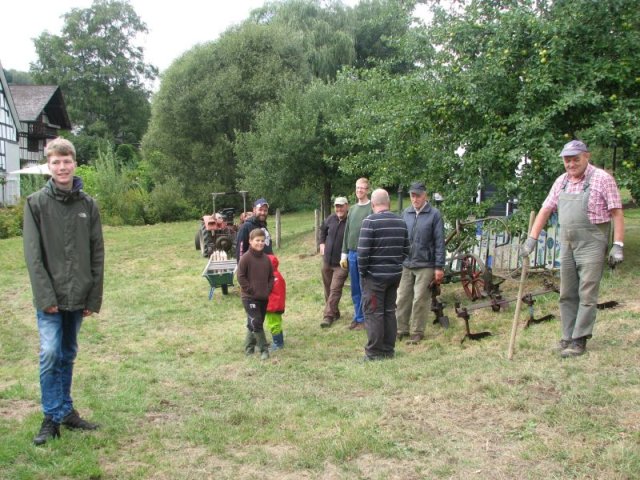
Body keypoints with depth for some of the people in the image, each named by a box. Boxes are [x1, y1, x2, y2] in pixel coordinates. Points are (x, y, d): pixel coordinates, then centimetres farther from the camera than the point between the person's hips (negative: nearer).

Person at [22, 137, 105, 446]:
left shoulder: (88, 205, 4)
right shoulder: (36, 203, -5)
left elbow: (97, 254, 4)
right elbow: (33, 254, -8)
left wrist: (95, 297, 0)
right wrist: (46, 296, -15)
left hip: (78, 296, 3)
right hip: (50, 297, -3)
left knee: (68, 355, 13)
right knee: (50, 353, -8)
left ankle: (66, 411, 24)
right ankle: (52, 417, 4)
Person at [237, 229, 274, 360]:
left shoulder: (266, 258, 7)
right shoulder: (245, 258, -11)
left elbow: (271, 276, 15)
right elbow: (241, 277, -12)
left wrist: (268, 290, 2)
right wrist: (251, 290, -13)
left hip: (264, 298, 6)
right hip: (250, 298, -6)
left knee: (257, 323, 12)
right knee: (255, 323, -11)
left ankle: (249, 348, 26)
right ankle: (264, 349, -3)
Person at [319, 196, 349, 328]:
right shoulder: (331, 219, 0)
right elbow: (323, 230, 22)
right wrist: (322, 243, 13)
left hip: (341, 264, -6)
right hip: (327, 261, 6)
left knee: (335, 290, -8)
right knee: (328, 289, 16)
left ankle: (328, 316, -3)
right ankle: (334, 312, 33)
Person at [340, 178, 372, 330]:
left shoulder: (373, 208, -5)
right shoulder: (352, 209, 15)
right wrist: (344, 254, 13)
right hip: (352, 254, 6)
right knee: (355, 289, 10)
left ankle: (362, 319, 7)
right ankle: (357, 317, 18)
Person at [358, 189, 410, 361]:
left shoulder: (370, 221, -14)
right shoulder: (401, 222, 7)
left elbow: (363, 251, -17)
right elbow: (406, 250, 10)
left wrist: (362, 271, -5)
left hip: (375, 276, -6)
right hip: (394, 275, 6)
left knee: (373, 314, 1)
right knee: (390, 311, 14)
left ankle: (375, 352, 4)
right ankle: (389, 350, 20)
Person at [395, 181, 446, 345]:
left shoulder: (434, 214, -5)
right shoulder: (406, 213, 7)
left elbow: (440, 242, -6)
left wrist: (439, 267, -9)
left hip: (425, 265, -4)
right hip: (406, 264, 4)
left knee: (420, 300, 1)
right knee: (402, 298, 6)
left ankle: (417, 332, 12)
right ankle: (401, 329, 18)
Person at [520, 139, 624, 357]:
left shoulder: (602, 179, -7)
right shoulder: (561, 181, 10)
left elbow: (616, 213, -8)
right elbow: (545, 210, 11)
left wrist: (618, 246, -13)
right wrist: (532, 239, 5)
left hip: (592, 245, -6)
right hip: (567, 245, 6)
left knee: (587, 295, -4)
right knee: (567, 295, 10)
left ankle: (579, 340, 1)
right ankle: (568, 337, 18)